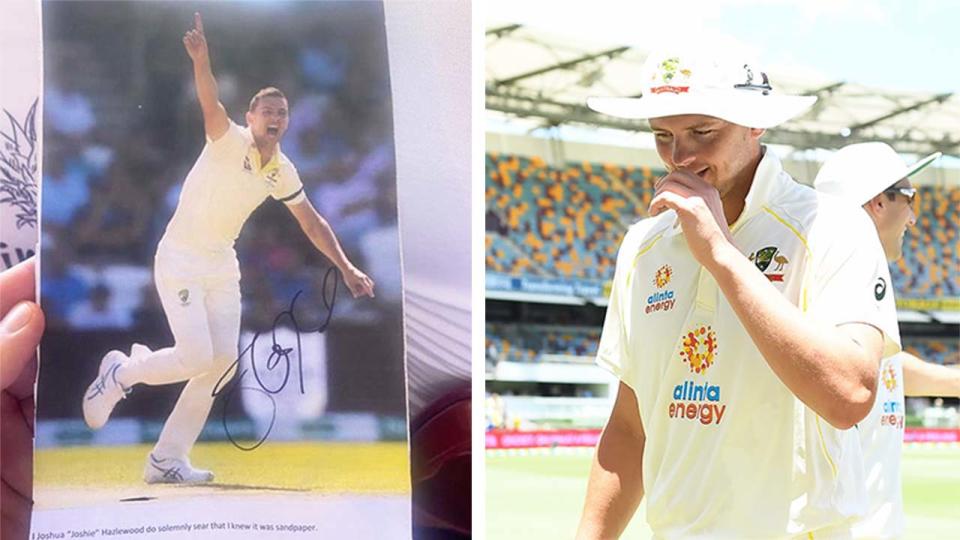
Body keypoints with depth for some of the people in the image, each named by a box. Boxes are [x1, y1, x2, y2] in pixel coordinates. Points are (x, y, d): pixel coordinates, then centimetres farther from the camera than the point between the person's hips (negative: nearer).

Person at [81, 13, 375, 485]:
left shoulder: (282, 171, 4)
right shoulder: (229, 140, -16)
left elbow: (312, 223, 14)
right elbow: (211, 106, -36)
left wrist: (346, 268, 10)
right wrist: (201, 60, -56)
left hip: (222, 265, 7)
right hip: (180, 260, -7)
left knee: (222, 360, 0)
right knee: (197, 357, -17)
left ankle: (167, 460, 9)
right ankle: (120, 373, 13)